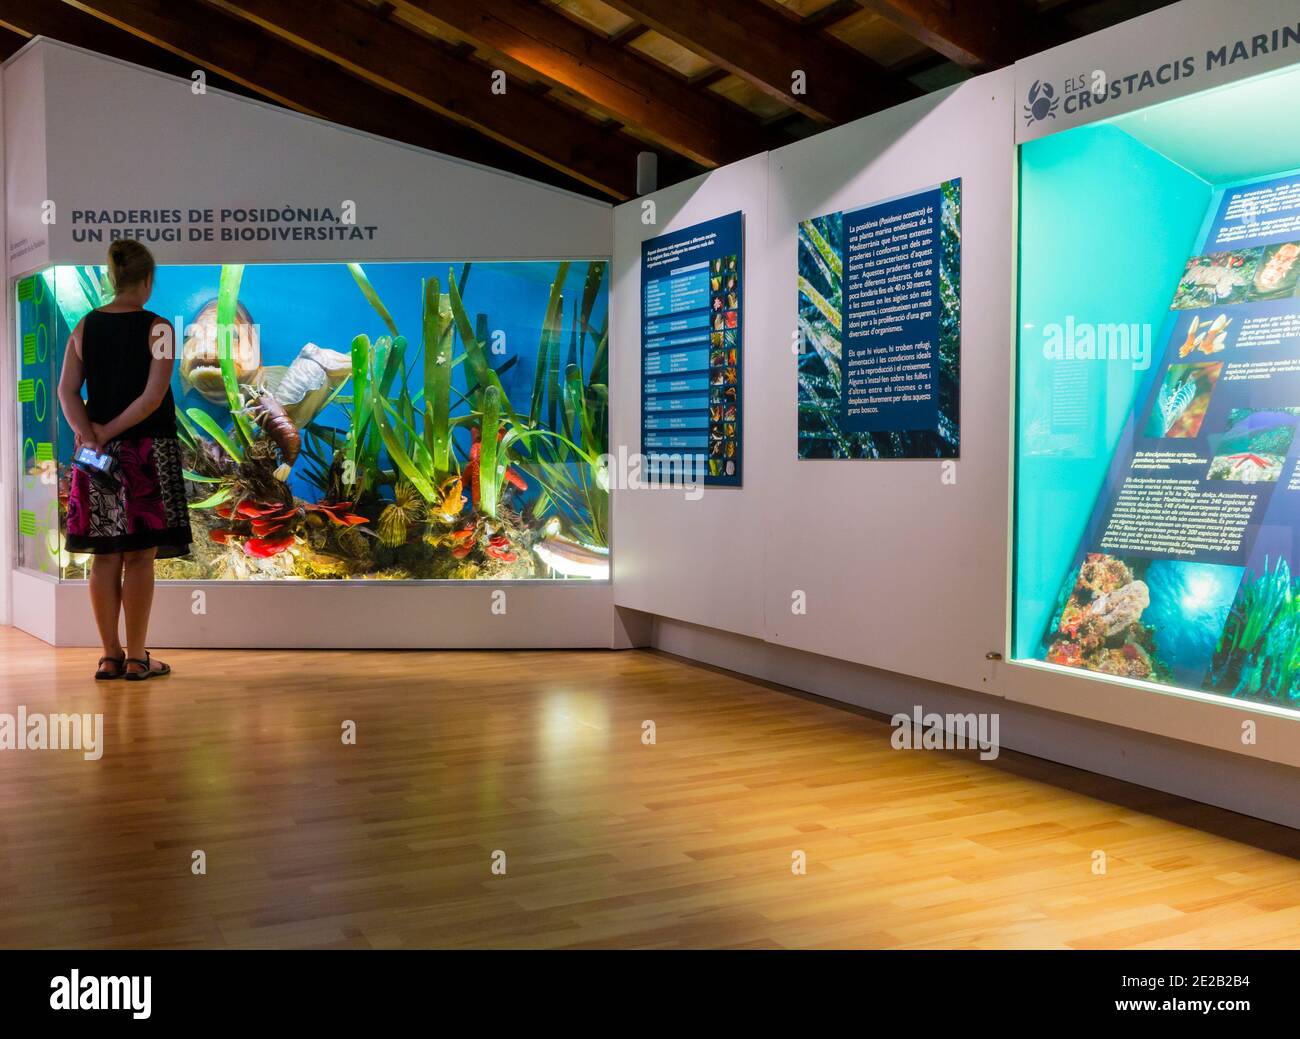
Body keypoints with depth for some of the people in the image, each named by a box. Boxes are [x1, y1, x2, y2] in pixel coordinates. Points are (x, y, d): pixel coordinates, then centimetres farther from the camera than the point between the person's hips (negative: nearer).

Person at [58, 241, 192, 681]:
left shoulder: (85, 327, 6)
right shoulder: (158, 329, -7)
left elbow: (67, 390, -1)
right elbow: (153, 396, -16)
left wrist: (91, 436, -9)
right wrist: (108, 431, -11)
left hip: (98, 453, 4)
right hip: (148, 452, -4)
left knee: (105, 556, 8)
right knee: (140, 556, 1)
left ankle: (110, 656, 13)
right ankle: (136, 658, 5)